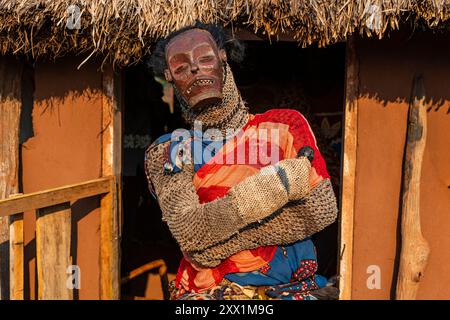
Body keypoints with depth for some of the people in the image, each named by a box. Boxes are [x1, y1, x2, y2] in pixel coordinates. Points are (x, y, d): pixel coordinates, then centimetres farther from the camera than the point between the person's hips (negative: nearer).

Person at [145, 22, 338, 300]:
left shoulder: (284, 124, 5)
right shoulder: (167, 152, 5)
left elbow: (321, 210, -5)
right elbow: (190, 234, -9)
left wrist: (217, 238, -8)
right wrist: (278, 181, -16)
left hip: (289, 287, 1)